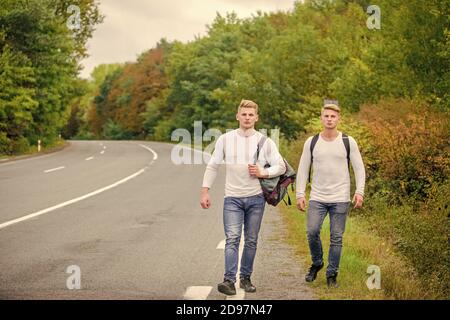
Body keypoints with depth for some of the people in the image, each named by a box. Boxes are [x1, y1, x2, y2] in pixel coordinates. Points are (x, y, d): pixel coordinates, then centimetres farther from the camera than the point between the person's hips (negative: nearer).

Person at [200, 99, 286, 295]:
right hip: (232, 198, -1)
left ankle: (245, 278, 19)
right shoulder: (225, 139, 2)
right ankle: (229, 280, -18)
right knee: (232, 239, -12)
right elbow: (212, 166, 6)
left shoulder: (265, 142, 3)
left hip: (256, 198, 2)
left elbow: (281, 167, 6)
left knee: (251, 241, 8)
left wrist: (262, 173, -11)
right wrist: (205, 191, -1)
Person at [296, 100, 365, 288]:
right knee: (312, 232, -10)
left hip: (340, 199, -1)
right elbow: (303, 169, 7)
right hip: (317, 198, 1)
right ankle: (317, 263, 16)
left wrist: (359, 192, -10)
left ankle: (332, 274, 13)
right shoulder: (311, 142, 3)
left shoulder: (348, 142, 0)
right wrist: (300, 194, 0)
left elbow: (359, 168, 1)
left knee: (336, 238, 2)